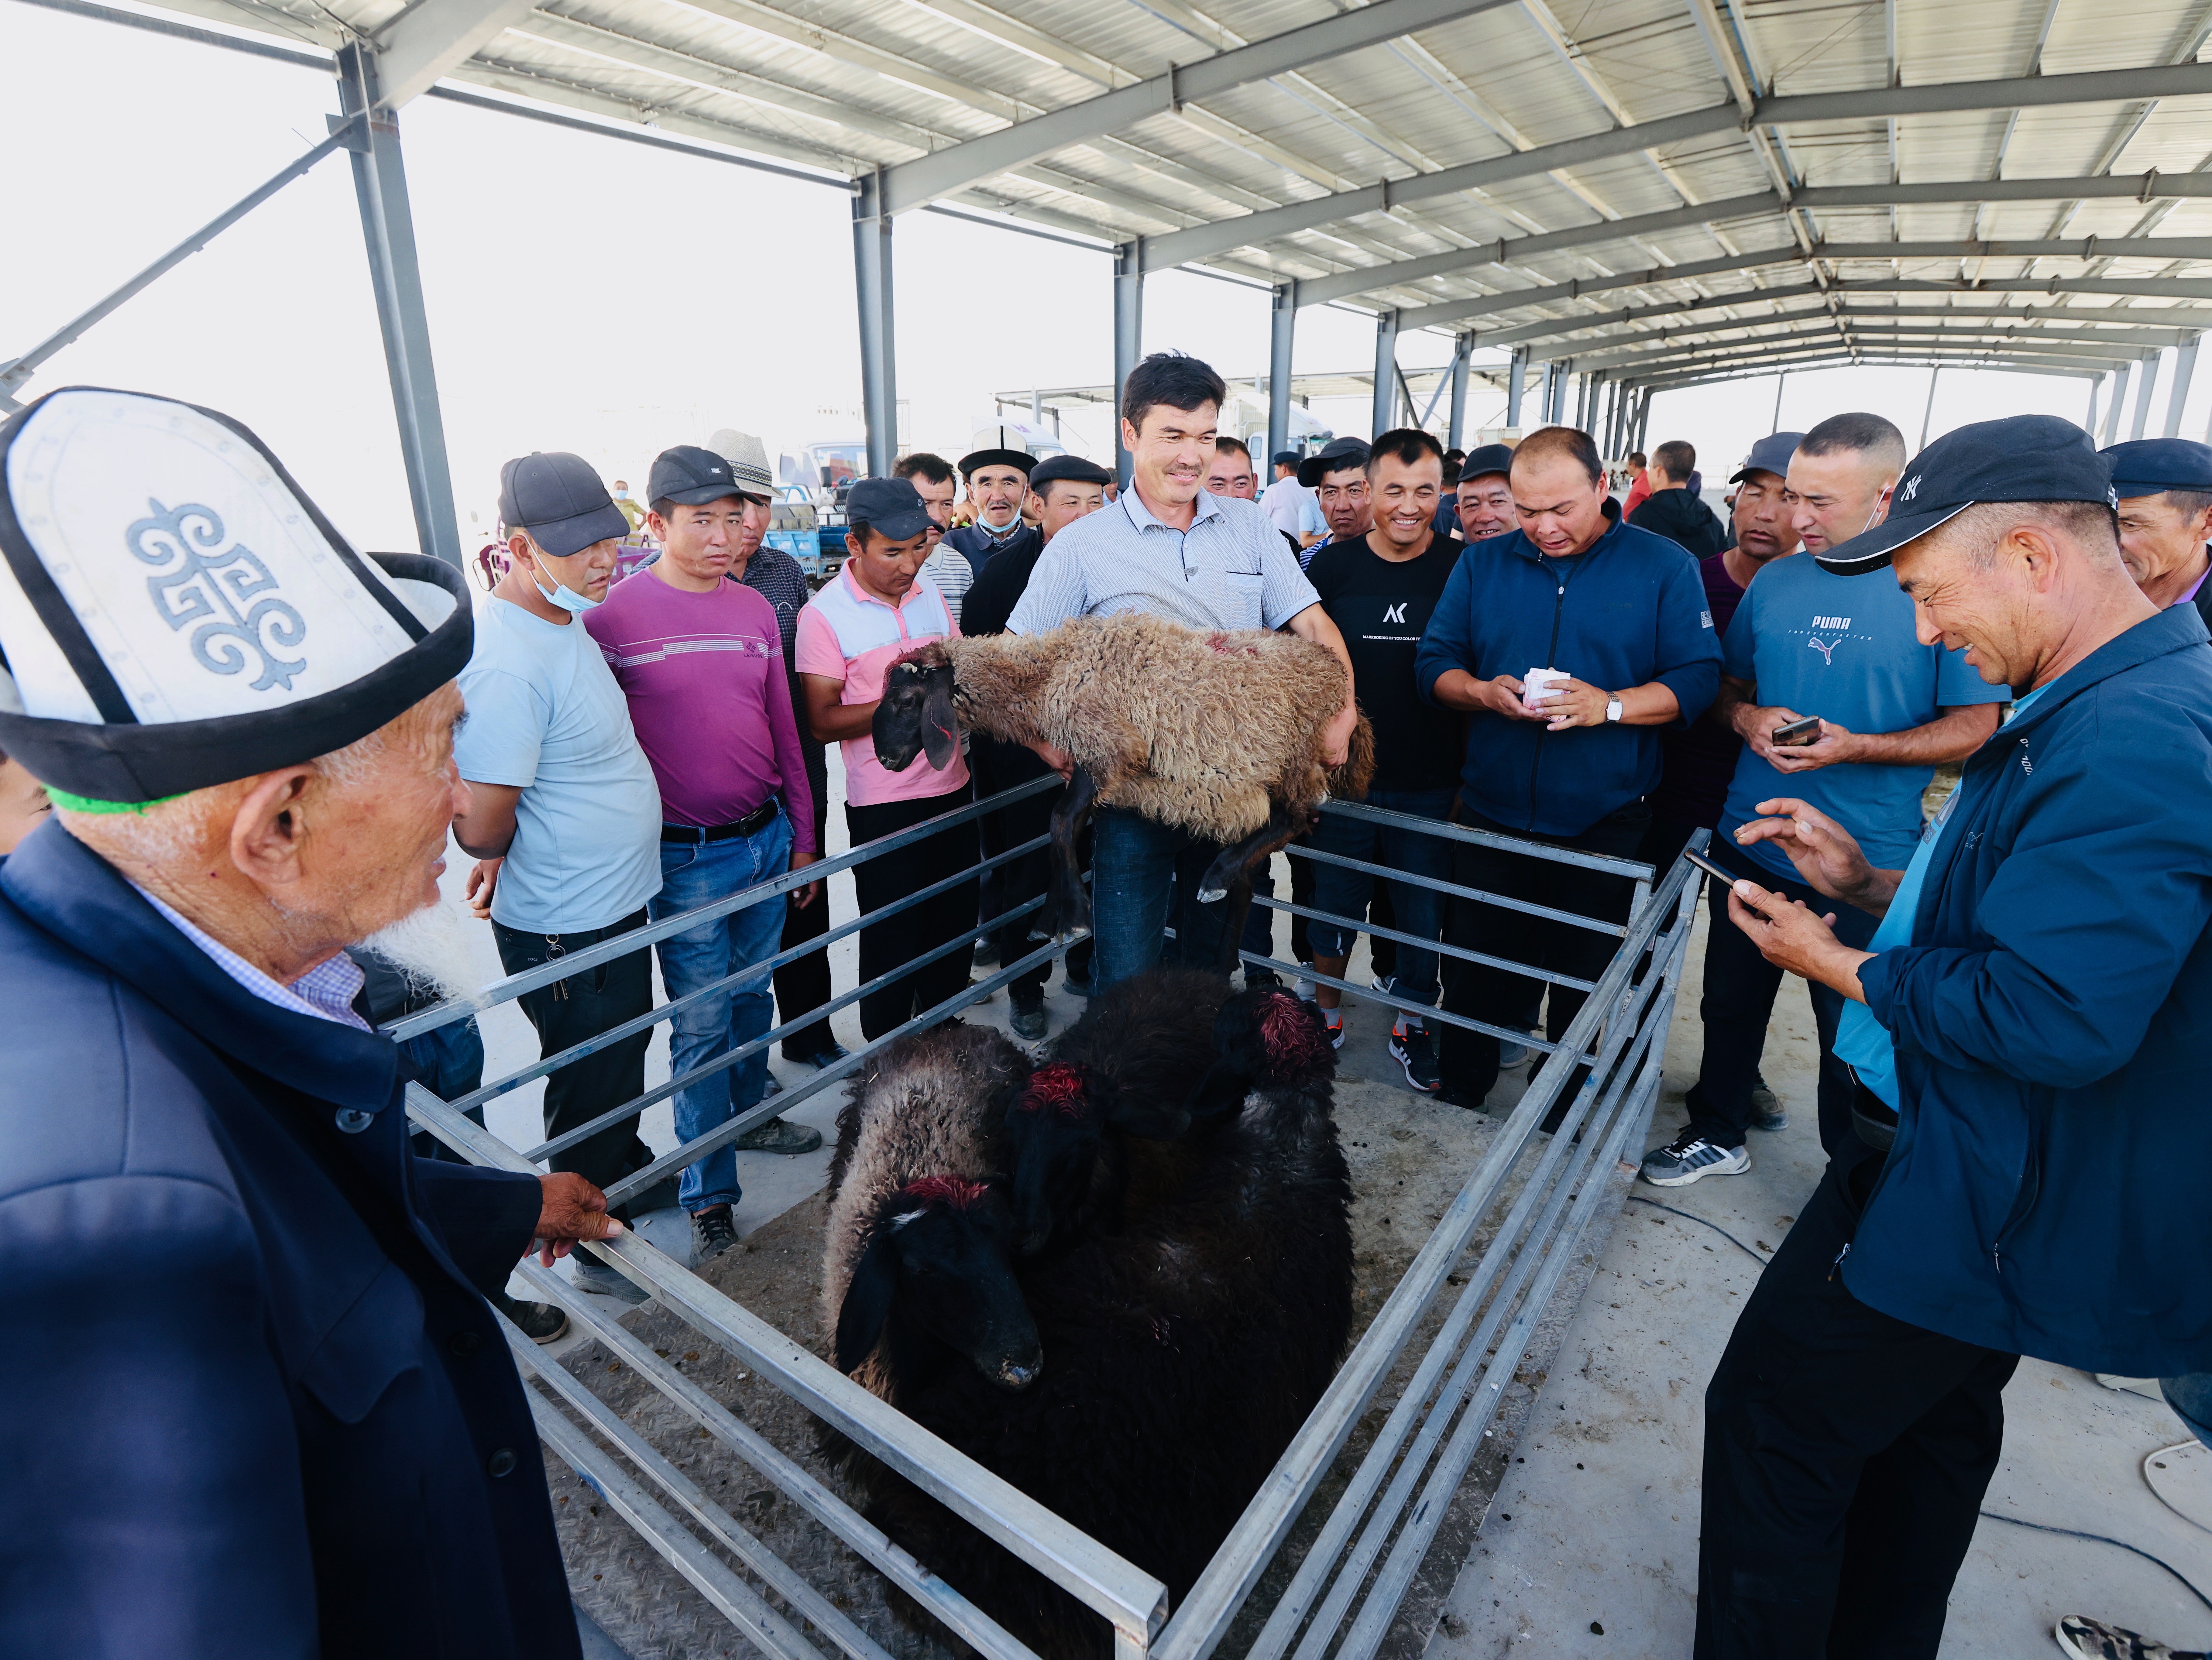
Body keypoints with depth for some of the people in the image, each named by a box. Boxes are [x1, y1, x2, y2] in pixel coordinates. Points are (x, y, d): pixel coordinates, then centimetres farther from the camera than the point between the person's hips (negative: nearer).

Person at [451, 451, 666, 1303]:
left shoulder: (562, 618, 4)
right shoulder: (508, 664, -29)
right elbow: (480, 827, -27)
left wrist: (510, 844, 12)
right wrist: (502, 850, -6)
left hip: (614, 905, 9)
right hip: (565, 929, -9)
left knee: (625, 1057, 26)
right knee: (592, 1083, 11)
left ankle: (631, 1176, 50)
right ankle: (598, 1251, 33)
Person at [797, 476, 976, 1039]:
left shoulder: (929, 592, 7)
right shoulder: (825, 614, -10)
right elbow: (823, 719, -12)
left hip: (952, 787, 6)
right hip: (883, 805, -5)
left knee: (955, 928, 16)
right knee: (893, 943, 6)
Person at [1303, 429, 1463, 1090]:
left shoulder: (1466, 567, -4)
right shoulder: (1332, 566, -2)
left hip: (1430, 786, 0)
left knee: (1423, 913, 11)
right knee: (1335, 900, 13)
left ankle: (1411, 1026, 33)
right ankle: (1327, 1012, 36)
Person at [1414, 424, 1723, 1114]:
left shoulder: (1663, 567, -2)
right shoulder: (1483, 564, 5)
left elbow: (1696, 678, -6)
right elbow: (1434, 663, 4)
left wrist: (1609, 706, -23)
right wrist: (1484, 693, -16)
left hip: (1603, 825, -1)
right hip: (1492, 816, 2)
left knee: (1584, 985, 14)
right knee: (1474, 977, 11)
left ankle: (1563, 1123, 34)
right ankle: (1456, 1101, 31)